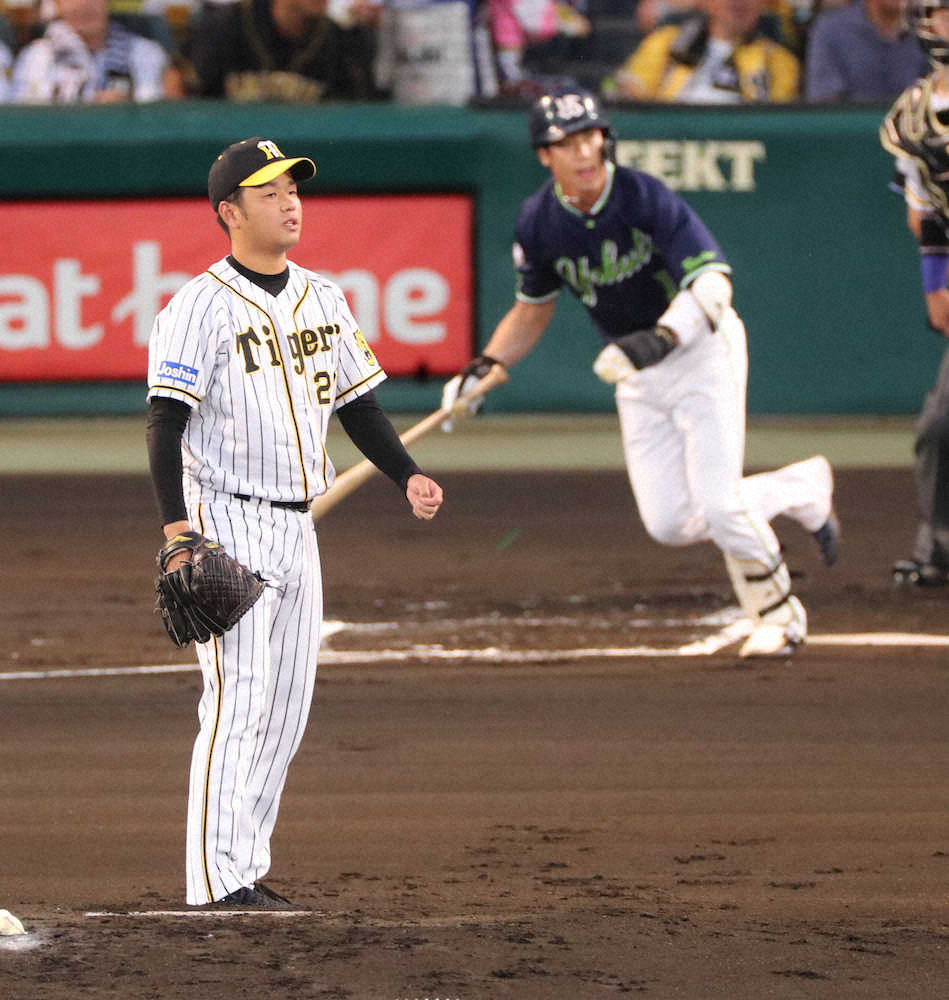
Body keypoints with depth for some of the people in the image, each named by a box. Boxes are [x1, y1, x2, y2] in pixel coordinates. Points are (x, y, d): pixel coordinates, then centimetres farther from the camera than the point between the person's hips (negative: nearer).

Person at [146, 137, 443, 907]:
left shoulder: (322, 298, 11)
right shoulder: (204, 306, -11)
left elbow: (357, 402, 17)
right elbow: (166, 424, -14)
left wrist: (408, 475, 1)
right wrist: (178, 532, -22)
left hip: (297, 528, 8)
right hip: (229, 523, -8)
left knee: (286, 712, 9)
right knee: (238, 701, -12)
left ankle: (248, 872, 16)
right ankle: (217, 880, -11)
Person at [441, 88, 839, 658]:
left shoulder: (645, 199, -25)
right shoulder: (540, 223, -9)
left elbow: (711, 286, -34)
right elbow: (533, 310, 10)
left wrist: (661, 339, -50)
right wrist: (487, 367, -5)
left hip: (702, 350, -5)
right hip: (636, 372, 5)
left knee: (717, 503, -14)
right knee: (669, 523, 0)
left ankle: (778, 617, 14)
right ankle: (802, 490, 24)